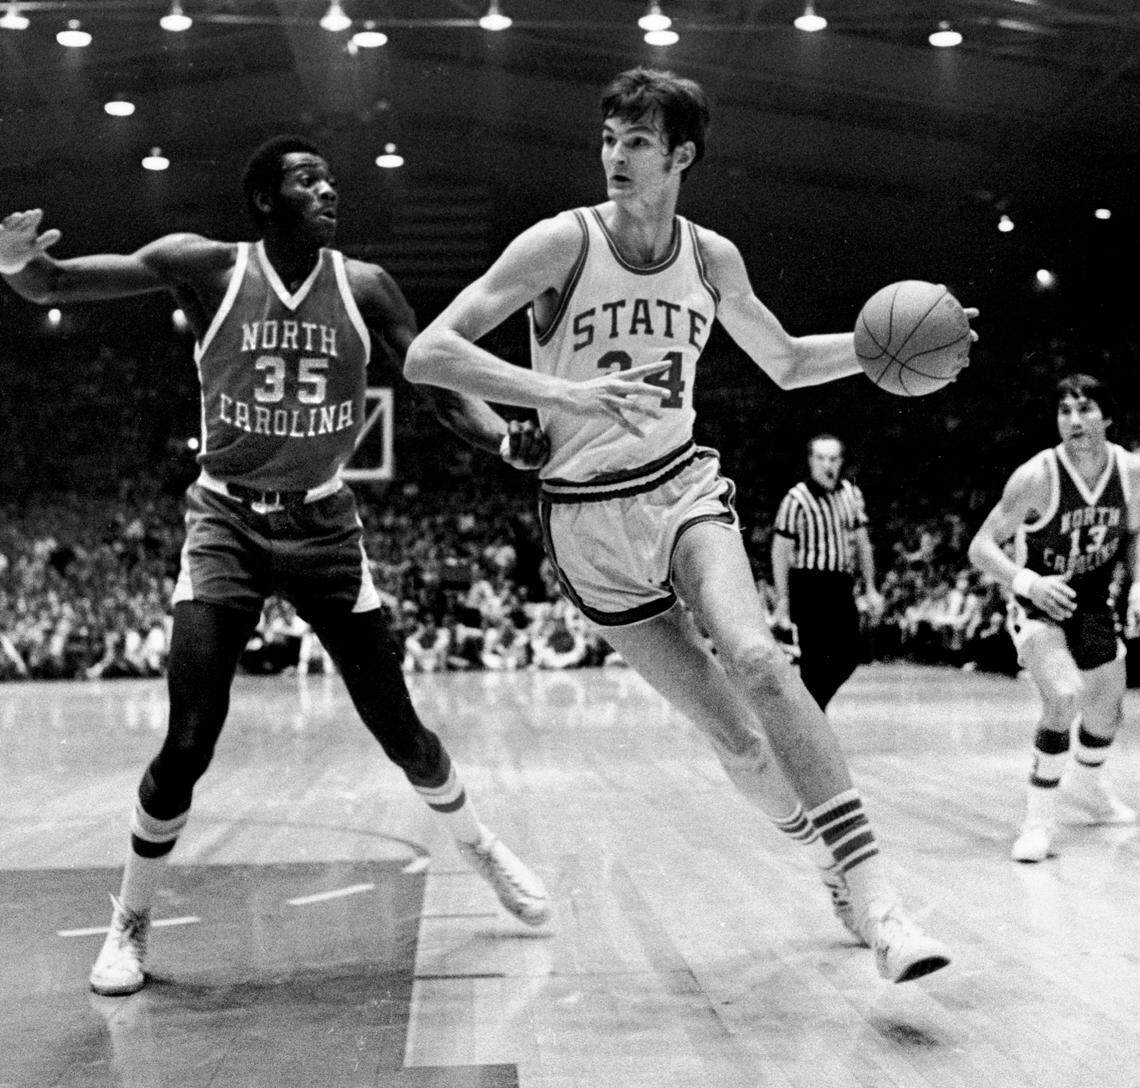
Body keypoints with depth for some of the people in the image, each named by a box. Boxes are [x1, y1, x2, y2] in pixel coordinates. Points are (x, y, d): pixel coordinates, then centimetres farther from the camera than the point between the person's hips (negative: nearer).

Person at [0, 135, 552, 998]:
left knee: (398, 727, 5)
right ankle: (130, 923, 14)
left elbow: (442, 387, -2)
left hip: (324, 524, 2)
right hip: (229, 521, -1)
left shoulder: (364, 286, -3)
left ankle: (481, 849, 32)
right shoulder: (208, 268, -8)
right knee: (188, 746, -8)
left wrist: (507, 439, -22)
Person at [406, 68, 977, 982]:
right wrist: (564, 394, -32)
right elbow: (428, 355, -19)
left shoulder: (712, 259, 2)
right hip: (588, 517, -2)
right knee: (729, 729, -2)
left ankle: (871, 890, -22)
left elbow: (787, 363, 18)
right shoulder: (562, 244, -11)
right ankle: (839, 871, 21)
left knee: (757, 660, -26)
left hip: (683, 487, 2)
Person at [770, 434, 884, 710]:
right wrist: (782, 601, -12)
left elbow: (862, 542, 17)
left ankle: (813, 704, 29)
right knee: (814, 659, -5)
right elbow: (780, 552, -9)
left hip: (841, 586, 6)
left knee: (848, 656, 8)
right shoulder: (796, 500, -10)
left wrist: (870, 589, 15)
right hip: (809, 586, -6)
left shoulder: (851, 494, 8)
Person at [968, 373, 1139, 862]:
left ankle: (1086, 783, 53)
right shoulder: (1037, 476, -25)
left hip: (1093, 604, 6)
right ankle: (1039, 816, -14)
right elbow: (981, 547, -23)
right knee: (1064, 696, -30)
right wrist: (1028, 582, -39)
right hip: (1039, 606, -5)